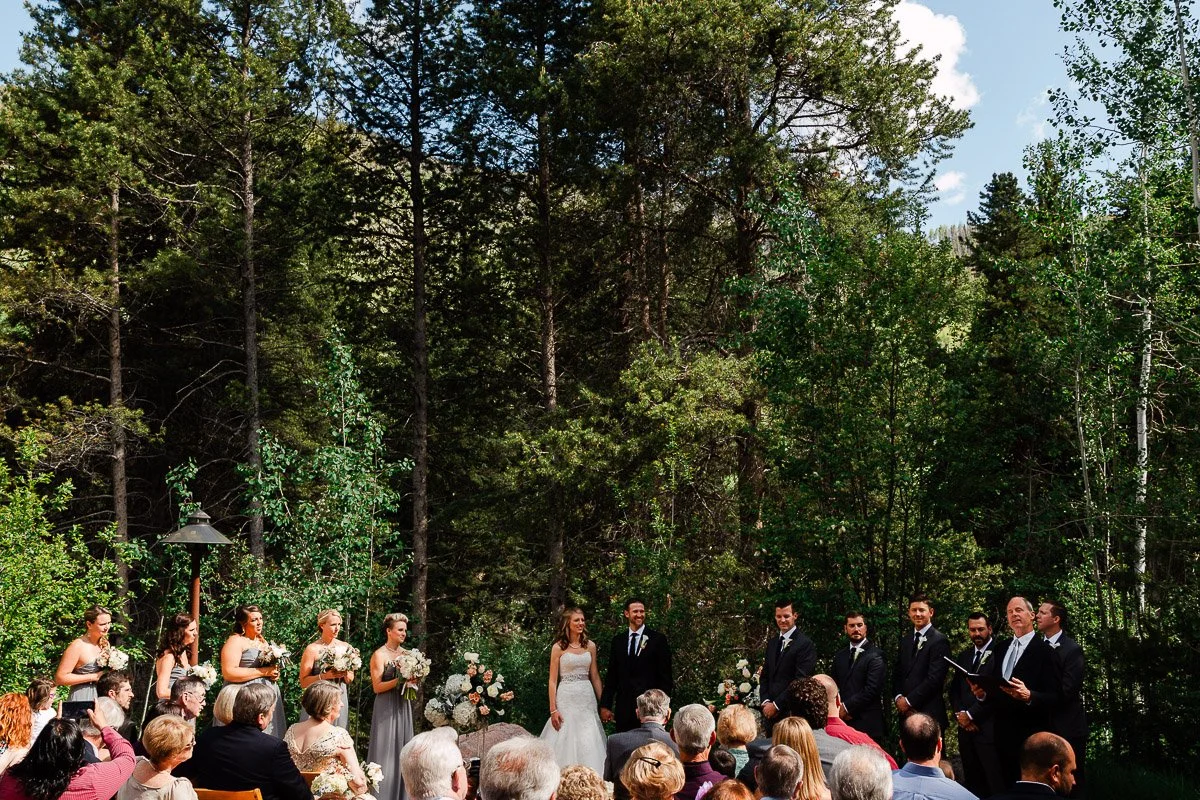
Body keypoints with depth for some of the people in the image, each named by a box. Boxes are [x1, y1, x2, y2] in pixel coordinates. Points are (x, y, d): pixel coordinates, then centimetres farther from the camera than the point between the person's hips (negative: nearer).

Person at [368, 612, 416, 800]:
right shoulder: (379, 655, -8)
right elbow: (377, 687, -13)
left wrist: (413, 680, -3)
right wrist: (400, 680, -21)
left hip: (404, 707, 6)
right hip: (387, 708, -6)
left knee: (402, 751, 6)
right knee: (386, 752, -5)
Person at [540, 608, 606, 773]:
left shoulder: (590, 646, 8)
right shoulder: (558, 647, -2)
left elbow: (595, 677, 13)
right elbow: (553, 680, -2)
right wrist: (553, 709, -9)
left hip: (587, 698, 3)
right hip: (566, 698, -3)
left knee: (589, 744, 2)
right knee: (566, 740, -2)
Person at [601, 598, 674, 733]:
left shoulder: (658, 639, -1)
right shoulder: (617, 641, 10)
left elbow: (666, 676, -1)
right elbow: (611, 675, 11)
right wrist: (605, 705, 6)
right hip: (623, 705, 3)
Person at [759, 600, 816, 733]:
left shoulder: (805, 644, -8)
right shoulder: (772, 644, 16)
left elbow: (800, 680, -13)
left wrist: (776, 705, -12)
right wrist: (765, 702, 0)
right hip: (770, 712, 6)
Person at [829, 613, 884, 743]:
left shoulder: (875, 654, -4)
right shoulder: (840, 655, 16)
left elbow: (872, 688, -12)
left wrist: (847, 707, -9)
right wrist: (839, 708, -2)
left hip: (866, 722, -5)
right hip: (842, 720, 5)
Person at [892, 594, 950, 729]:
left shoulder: (939, 640, -8)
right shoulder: (905, 640, 15)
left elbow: (934, 678, -14)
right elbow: (897, 673, 17)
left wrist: (909, 701, -11)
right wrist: (898, 697, -1)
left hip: (929, 713, -6)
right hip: (906, 712, 6)